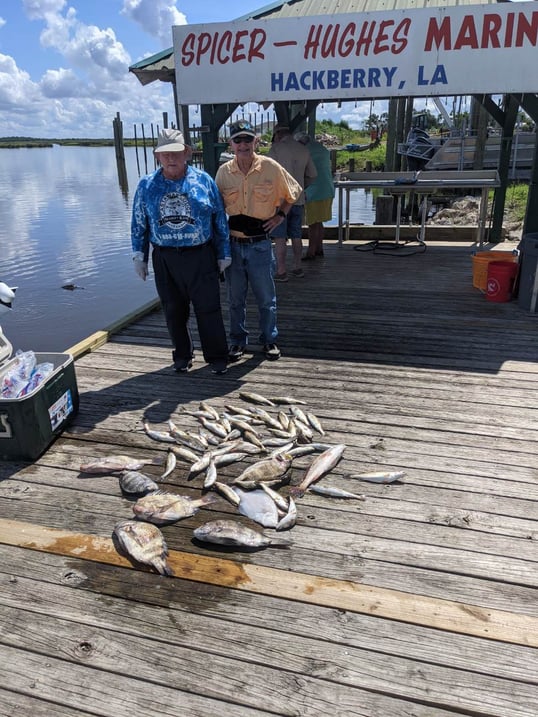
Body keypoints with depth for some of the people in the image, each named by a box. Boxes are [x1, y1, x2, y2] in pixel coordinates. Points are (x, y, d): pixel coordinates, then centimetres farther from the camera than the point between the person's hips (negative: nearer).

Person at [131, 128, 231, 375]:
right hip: (165, 259, 2)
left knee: (208, 309, 2)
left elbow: (220, 219, 4)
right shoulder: (146, 185, 3)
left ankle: (217, 356, 17)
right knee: (174, 311, 11)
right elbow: (138, 224, 10)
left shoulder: (204, 180, 0)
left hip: (200, 256, -2)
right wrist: (139, 256, 8)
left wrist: (224, 254, 5)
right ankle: (182, 355, 29)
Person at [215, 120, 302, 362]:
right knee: (236, 298, 12)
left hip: (260, 244, -2)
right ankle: (238, 341, 27)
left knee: (266, 298, 9)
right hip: (232, 244, 2)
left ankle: (269, 340, 26)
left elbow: (294, 191, 9)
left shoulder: (270, 167, -7)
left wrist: (280, 215, 2)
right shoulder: (223, 171, -1)